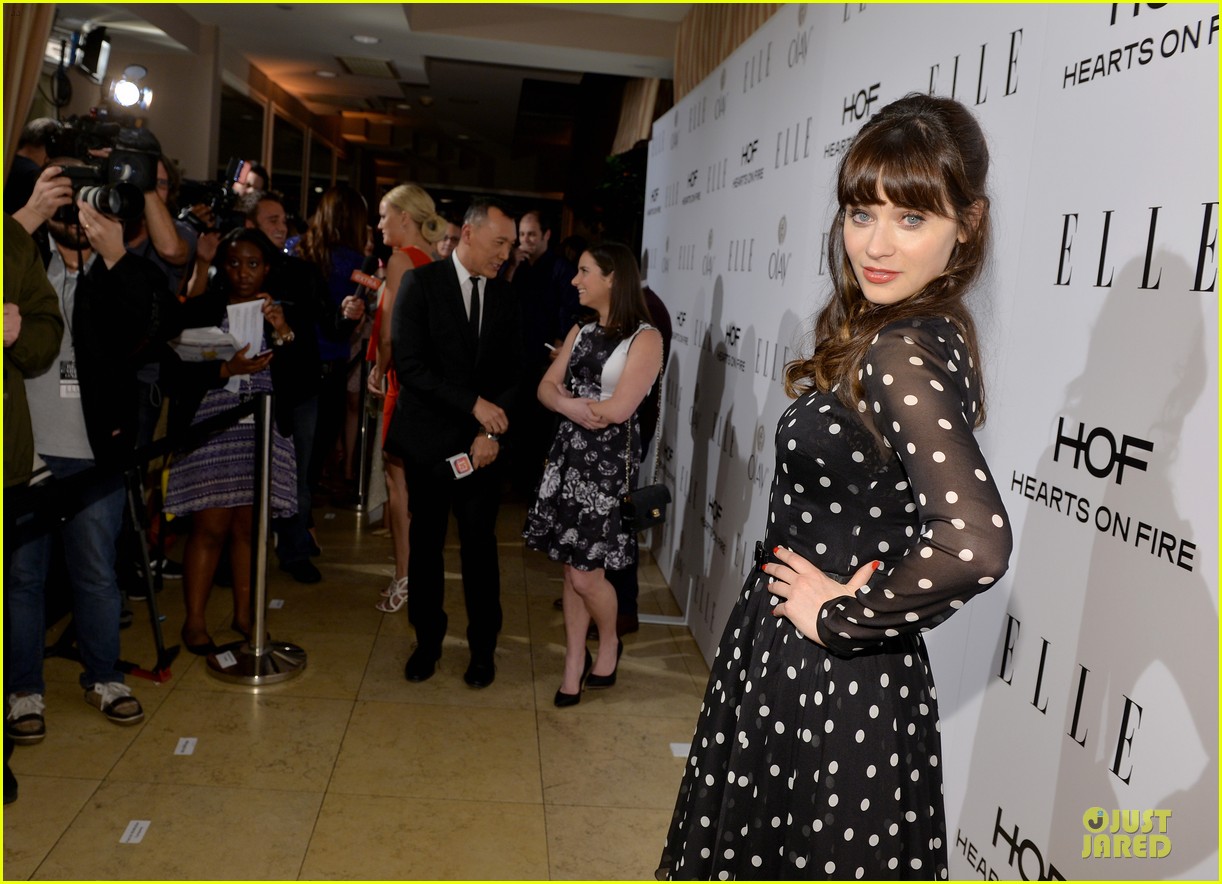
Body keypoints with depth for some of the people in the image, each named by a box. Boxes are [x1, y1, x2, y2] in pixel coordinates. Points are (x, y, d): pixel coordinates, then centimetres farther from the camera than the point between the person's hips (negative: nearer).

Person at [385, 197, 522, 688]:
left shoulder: (504, 298, 7)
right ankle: (427, 640, 27)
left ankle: (483, 646, 21)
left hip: (482, 443, 2)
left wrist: (490, 432, -7)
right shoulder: (421, 283, -5)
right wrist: (474, 403, -16)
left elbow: (511, 375, 7)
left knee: (481, 547, 5)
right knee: (426, 545, 10)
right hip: (428, 439, -2)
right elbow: (409, 364, -13)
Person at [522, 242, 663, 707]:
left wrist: (565, 398, -3)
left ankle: (609, 643, 26)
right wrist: (573, 406, -15)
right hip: (570, 455, 6)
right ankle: (574, 663, 24)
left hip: (609, 463, -6)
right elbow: (546, 388, 7)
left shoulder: (645, 339, -9)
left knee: (586, 573, -3)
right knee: (572, 568, 10)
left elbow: (617, 410, -18)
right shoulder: (581, 331, 13)